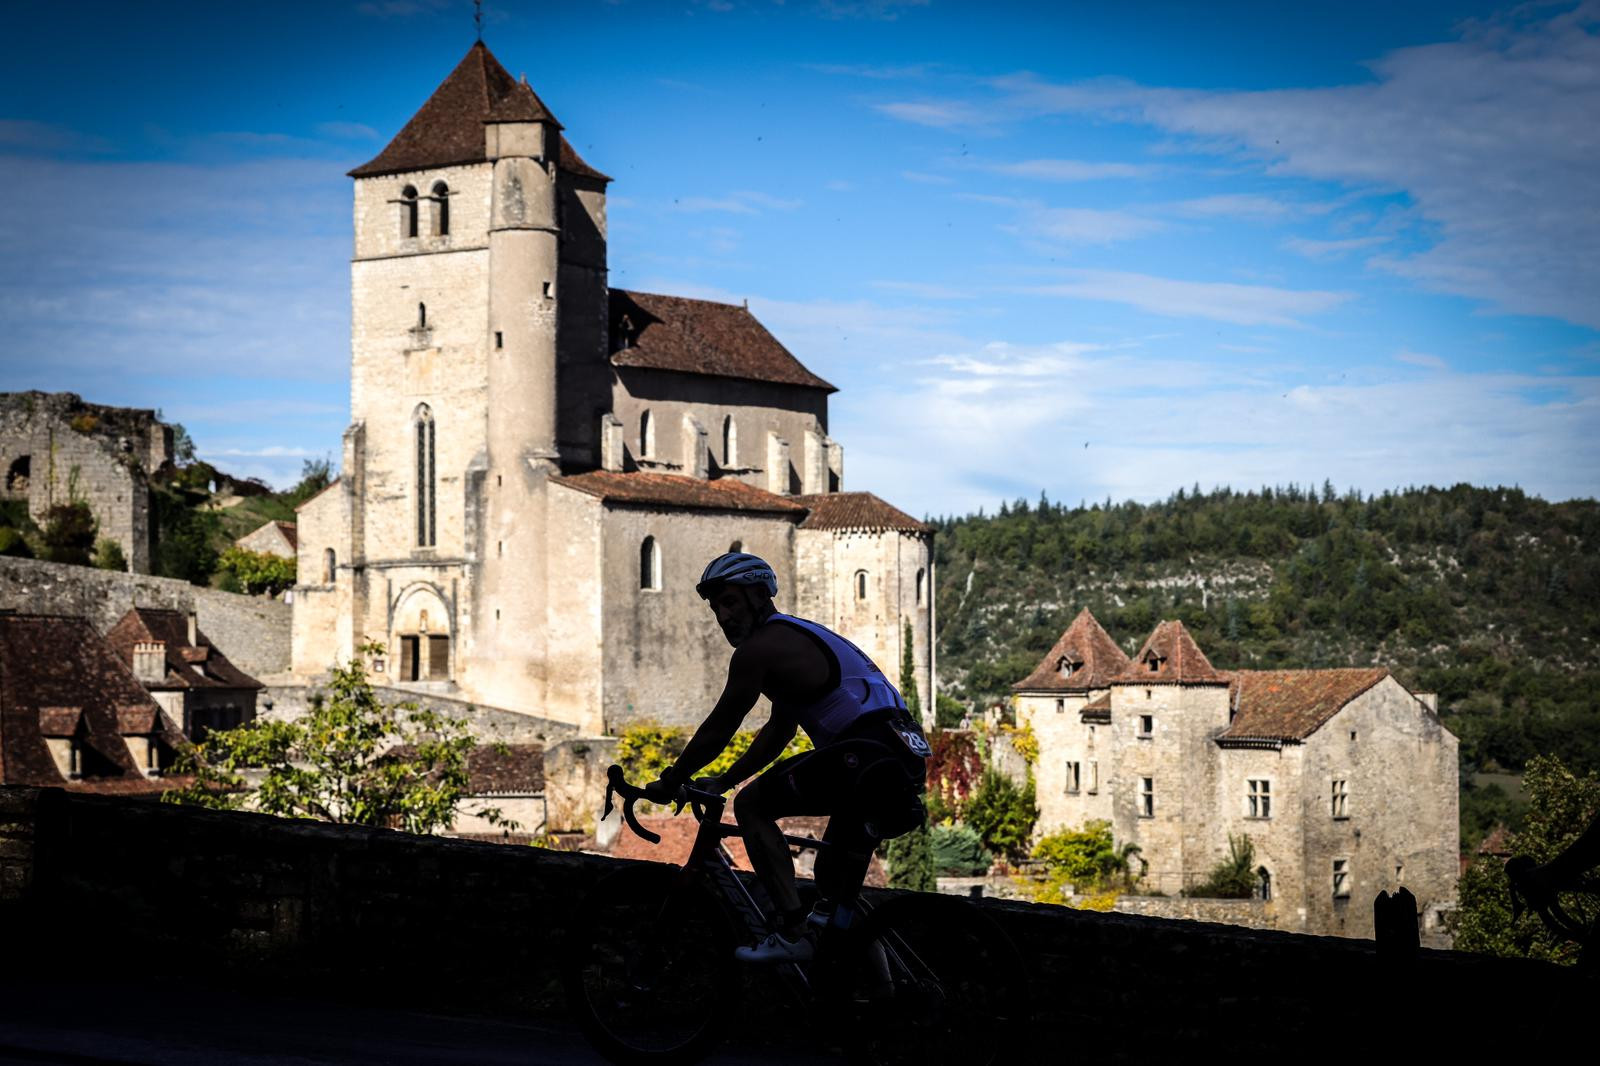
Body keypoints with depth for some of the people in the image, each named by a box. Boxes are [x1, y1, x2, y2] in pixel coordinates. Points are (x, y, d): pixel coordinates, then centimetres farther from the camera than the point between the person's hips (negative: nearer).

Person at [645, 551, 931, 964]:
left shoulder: (759, 648, -3)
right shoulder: (797, 637, 28)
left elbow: (717, 731, 1)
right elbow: (777, 732, 34)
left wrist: (669, 782, 14)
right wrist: (722, 782, 35)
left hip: (865, 751, -10)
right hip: (906, 758, 10)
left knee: (751, 804, 0)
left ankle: (793, 933, -7)